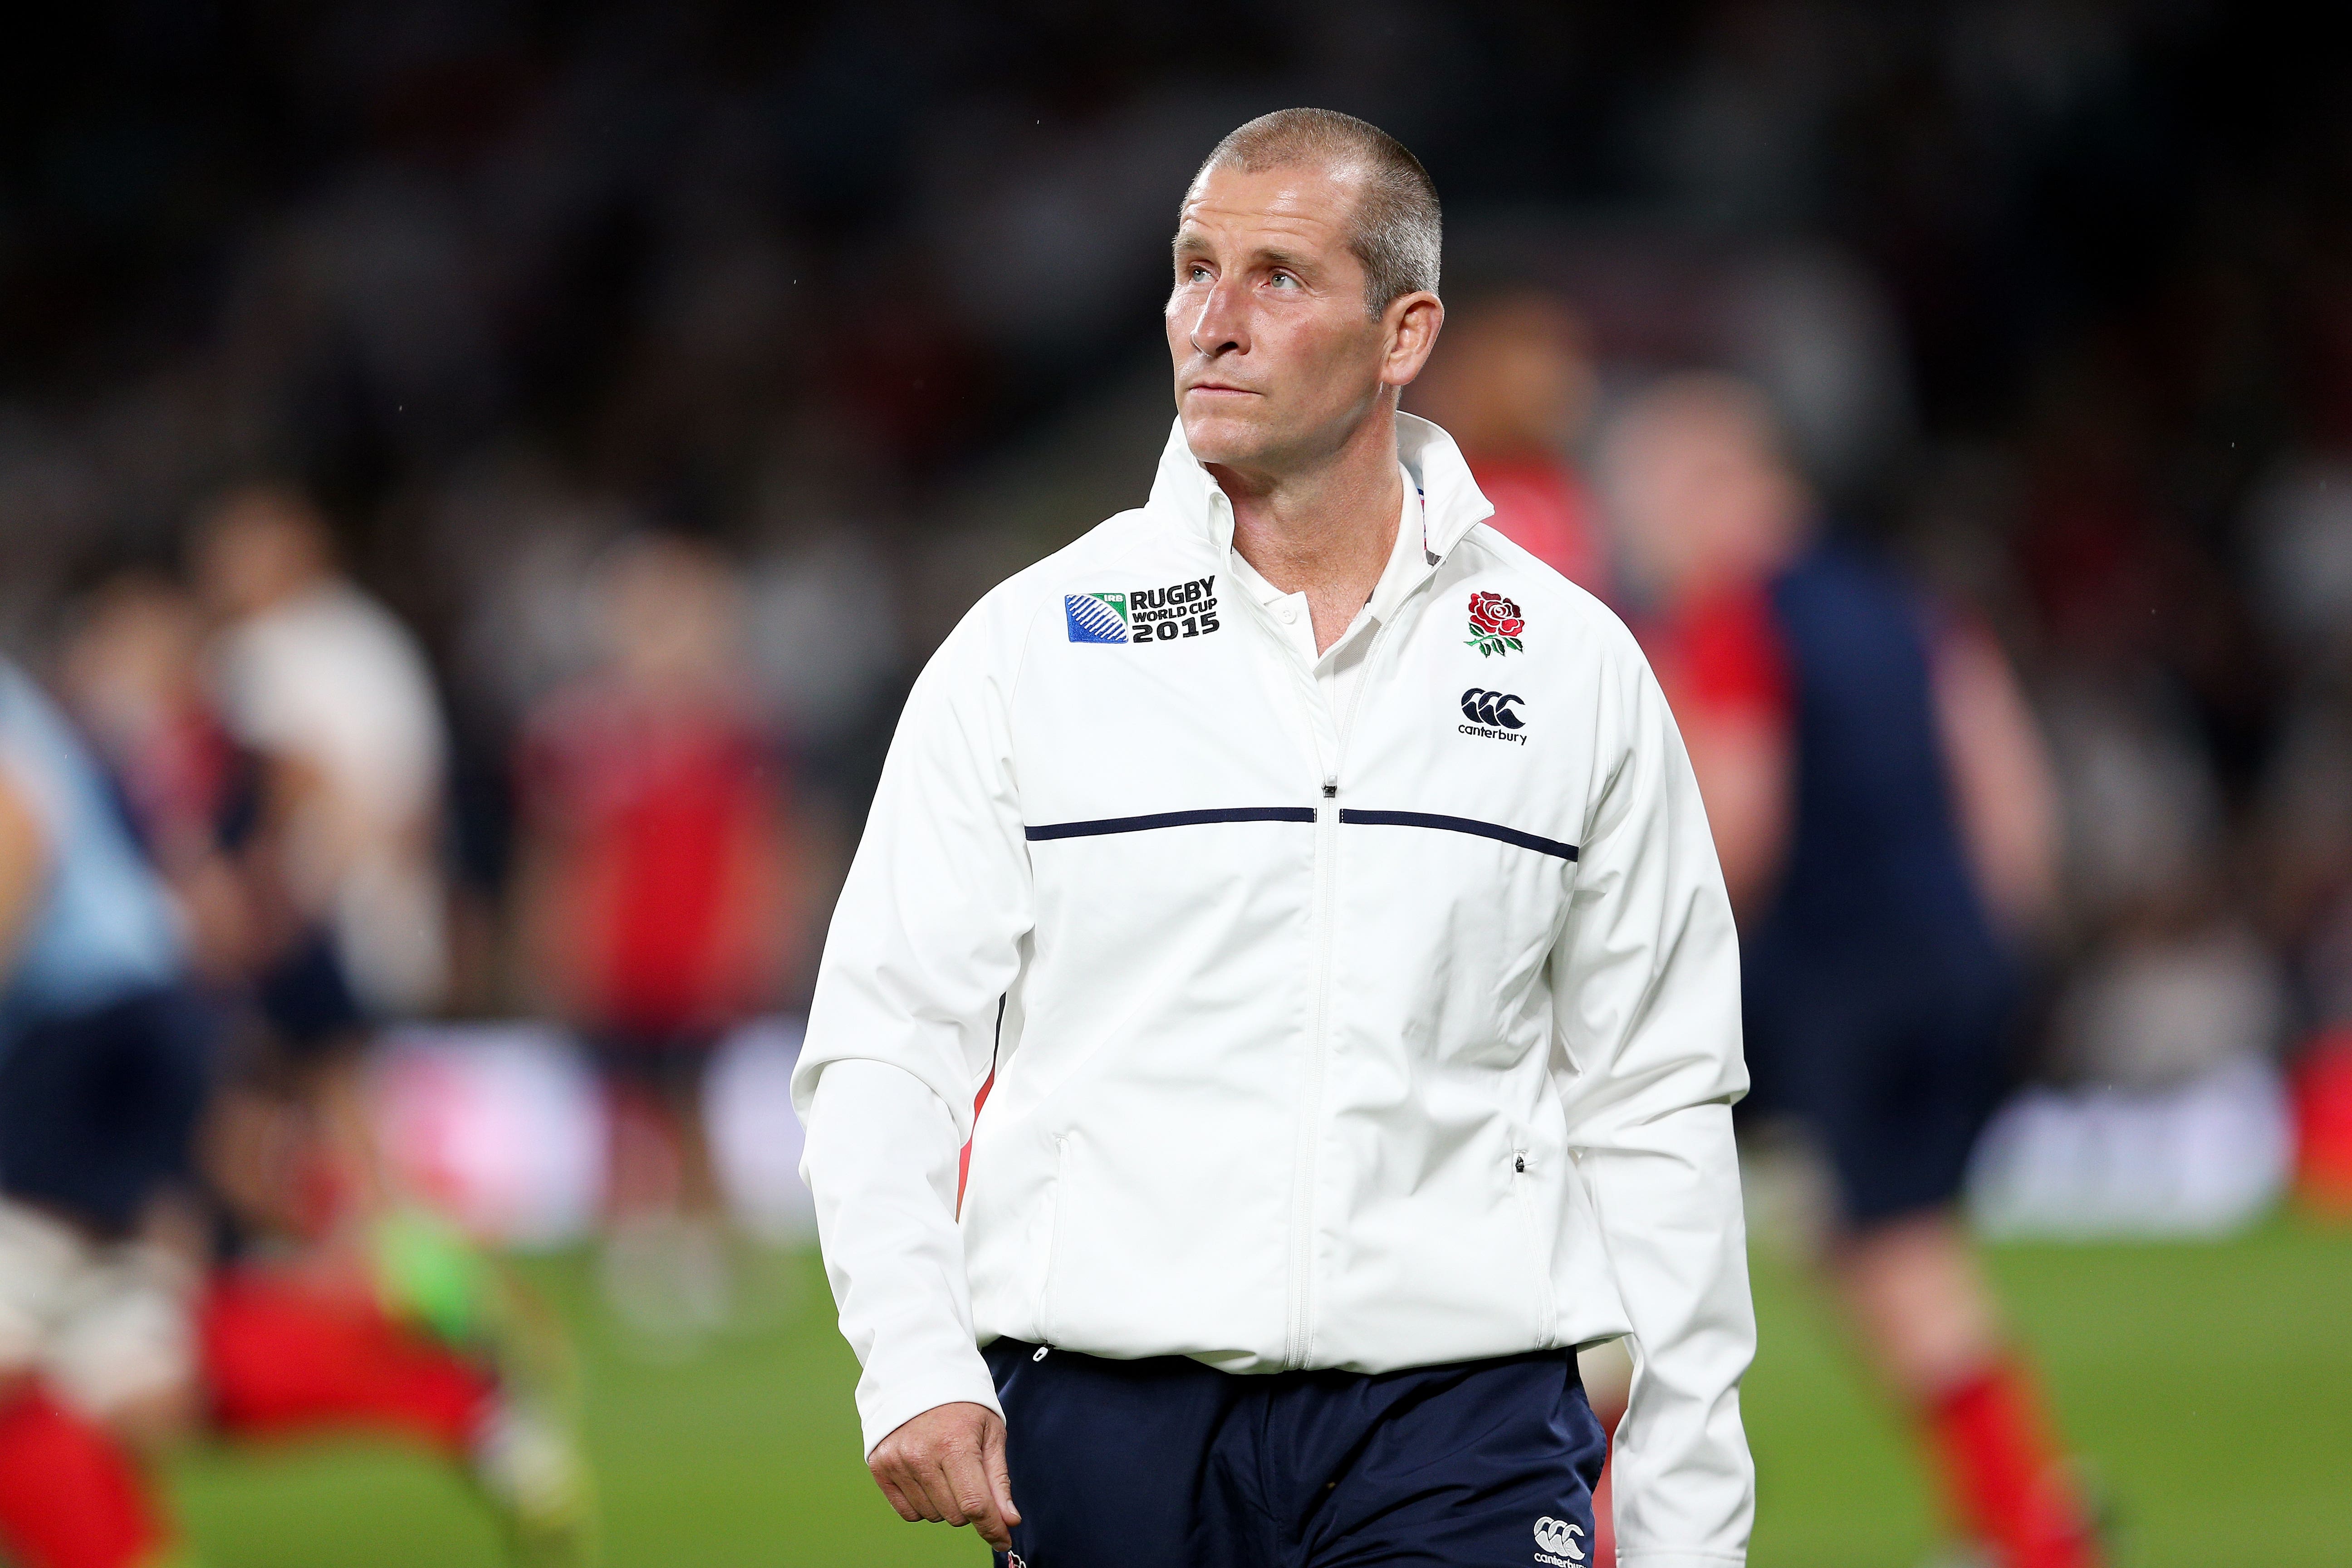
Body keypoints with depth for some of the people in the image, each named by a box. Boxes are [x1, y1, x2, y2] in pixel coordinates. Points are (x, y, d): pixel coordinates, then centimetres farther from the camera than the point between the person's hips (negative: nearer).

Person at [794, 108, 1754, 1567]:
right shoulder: (1025, 649, 5)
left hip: (1457, 1424, 0)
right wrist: (914, 1368, -14)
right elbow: (883, 1045, 3)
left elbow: (1658, 1111, 10)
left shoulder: (1576, 667, 8)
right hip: (1101, 1429, 0)